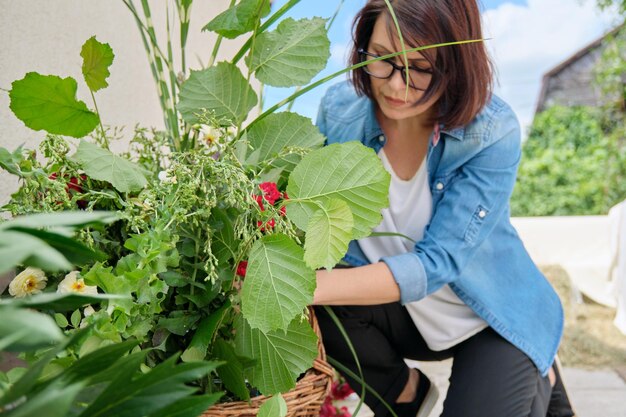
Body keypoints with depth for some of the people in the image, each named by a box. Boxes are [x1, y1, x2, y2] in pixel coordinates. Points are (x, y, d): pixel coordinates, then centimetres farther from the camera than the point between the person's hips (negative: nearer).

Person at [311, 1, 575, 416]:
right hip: (405, 313, 3)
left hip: (494, 319, -2)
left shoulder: (492, 133, -26)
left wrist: (316, 285, -45)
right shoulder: (341, 108, -16)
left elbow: (435, 263, -31)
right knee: (316, 307, -26)